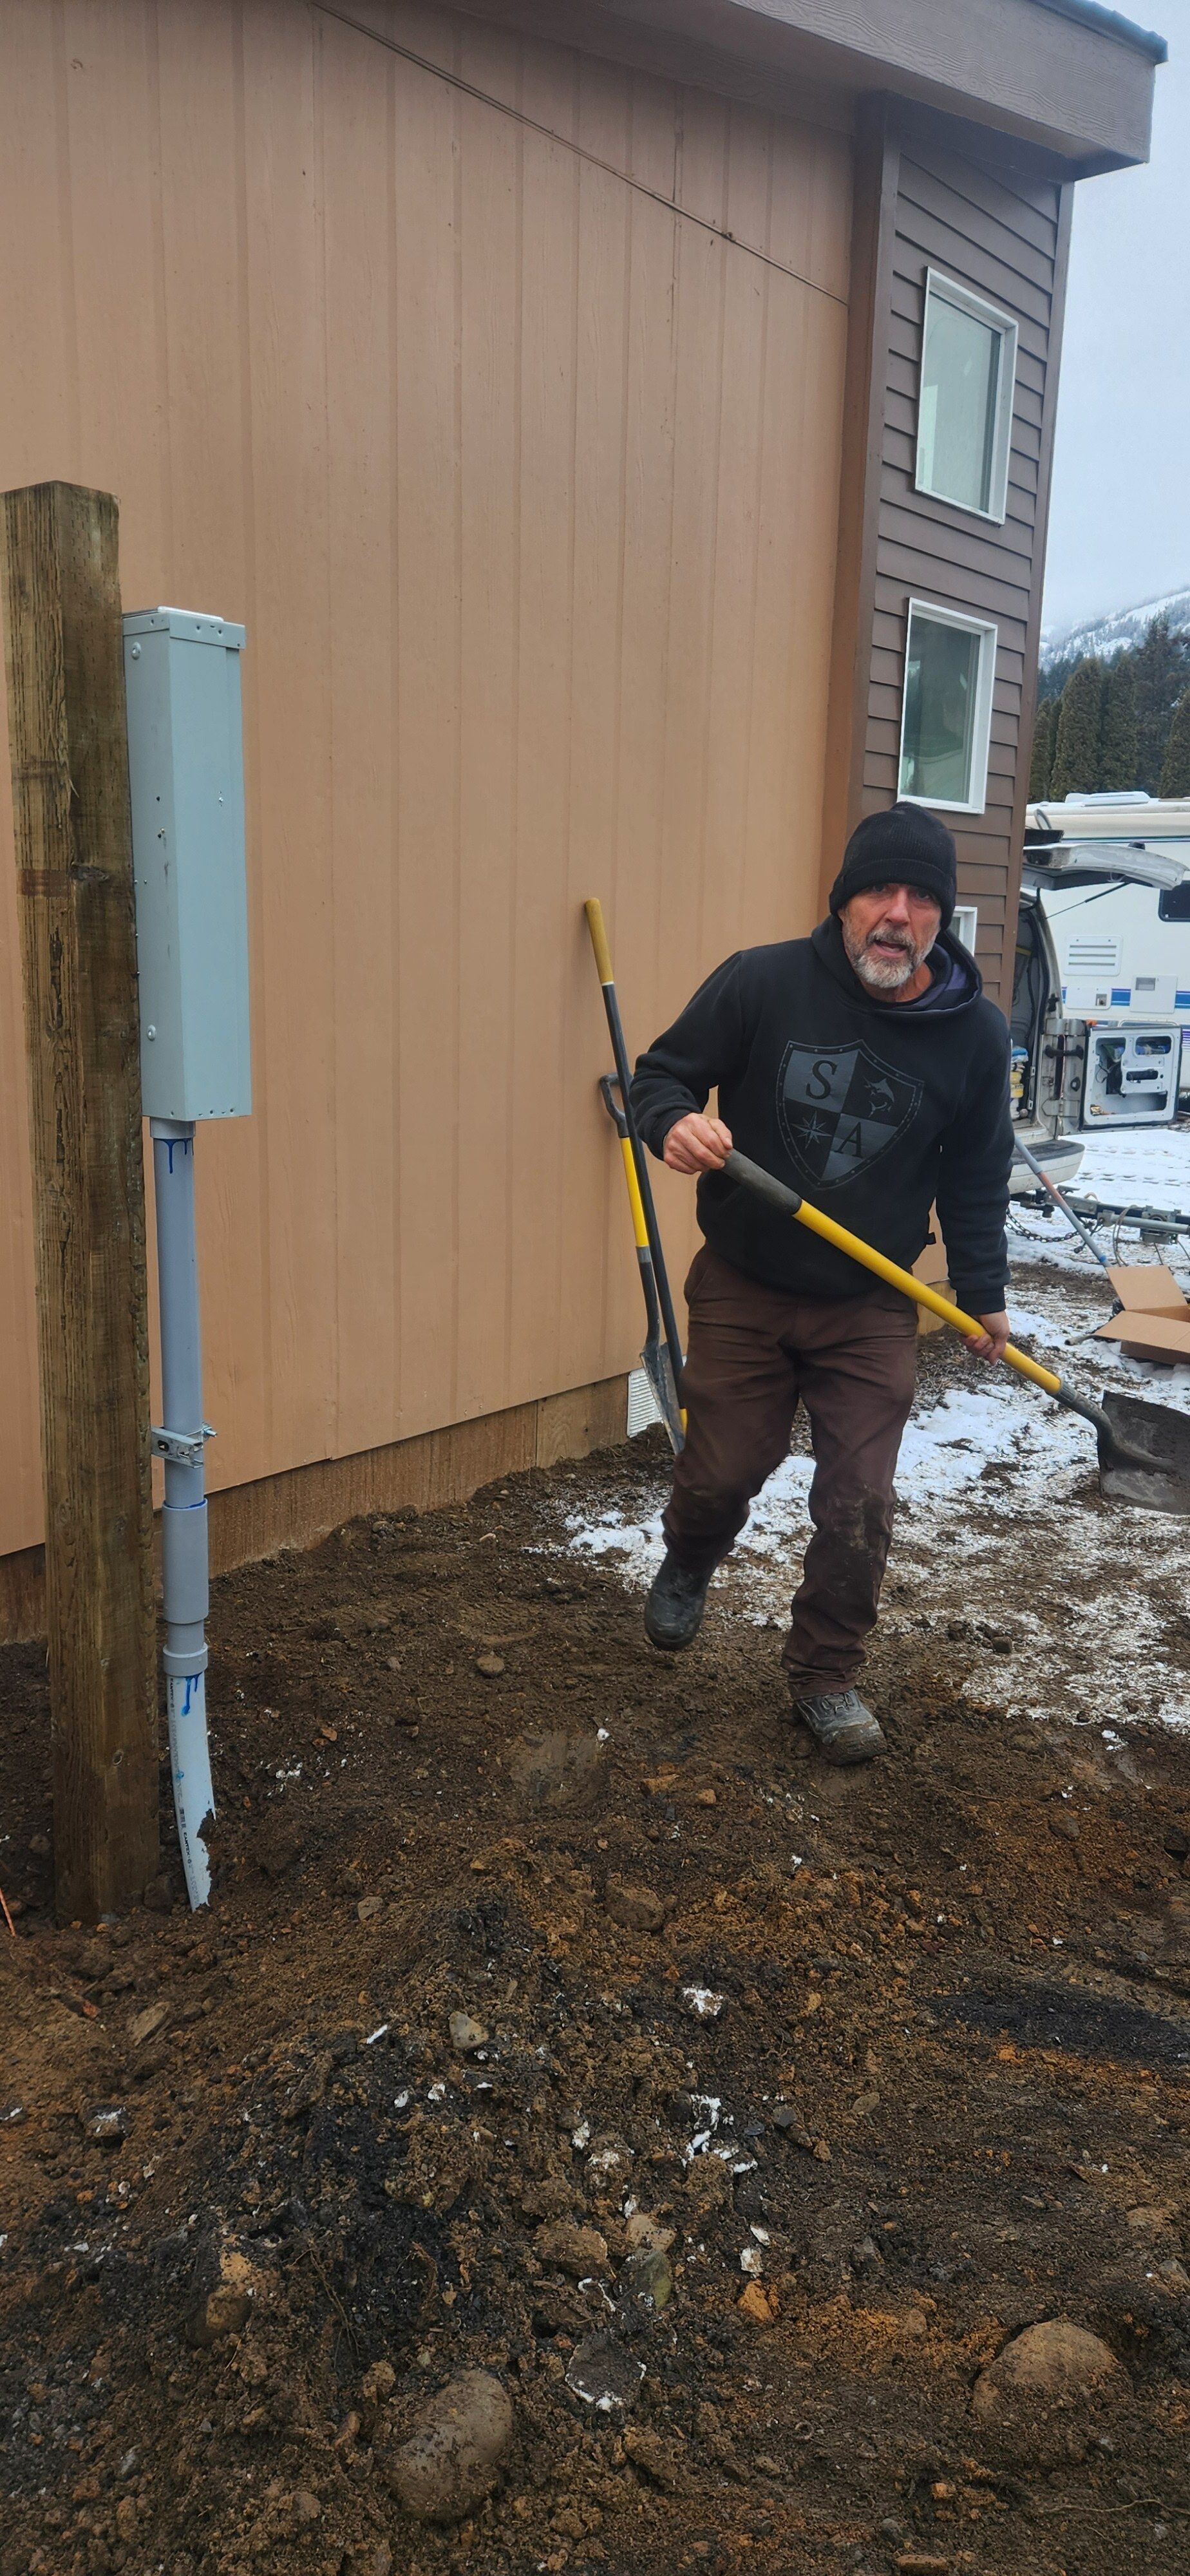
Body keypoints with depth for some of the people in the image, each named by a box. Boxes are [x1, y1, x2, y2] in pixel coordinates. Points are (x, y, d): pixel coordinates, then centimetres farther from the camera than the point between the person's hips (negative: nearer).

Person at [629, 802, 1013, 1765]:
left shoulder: (975, 1034, -7)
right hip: (742, 1290, -1)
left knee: (858, 1507, 0)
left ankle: (826, 1676, 23)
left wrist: (985, 1295, 8)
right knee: (720, 1473, 10)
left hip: (870, 1312, 1)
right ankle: (687, 1573, 46)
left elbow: (977, 1178, 6)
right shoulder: (760, 982, -14)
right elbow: (663, 1073, -4)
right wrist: (677, 1122, -27)